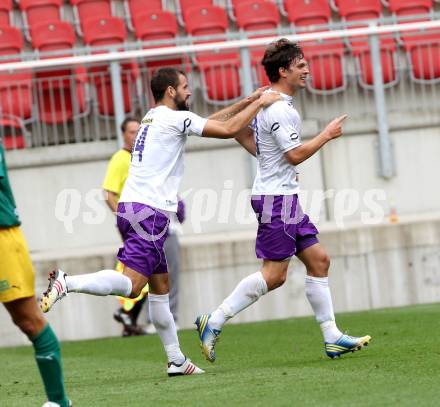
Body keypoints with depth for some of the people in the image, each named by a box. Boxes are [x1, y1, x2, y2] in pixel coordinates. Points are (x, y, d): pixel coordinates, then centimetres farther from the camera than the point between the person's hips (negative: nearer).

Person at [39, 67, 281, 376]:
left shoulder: (153, 118, 21)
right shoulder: (175, 118, -5)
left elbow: (208, 121, 32)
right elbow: (228, 130, -9)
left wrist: (245, 103, 31)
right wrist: (260, 103, 4)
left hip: (131, 208, 10)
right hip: (149, 211, -10)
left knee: (160, 287, 12)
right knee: (130, 285, -16)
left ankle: (176, 360, 16)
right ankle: (66, 283, -26)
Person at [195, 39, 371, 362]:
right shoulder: (279, 109, -18)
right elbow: (295, 155, -20)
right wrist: (327, 135, -9)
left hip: (285, 198, 11)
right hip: (277, 198, -11)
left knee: (319, 260, 8)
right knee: (274, 275, -10)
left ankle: (332, 338, 10)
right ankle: (214, 322, -4)